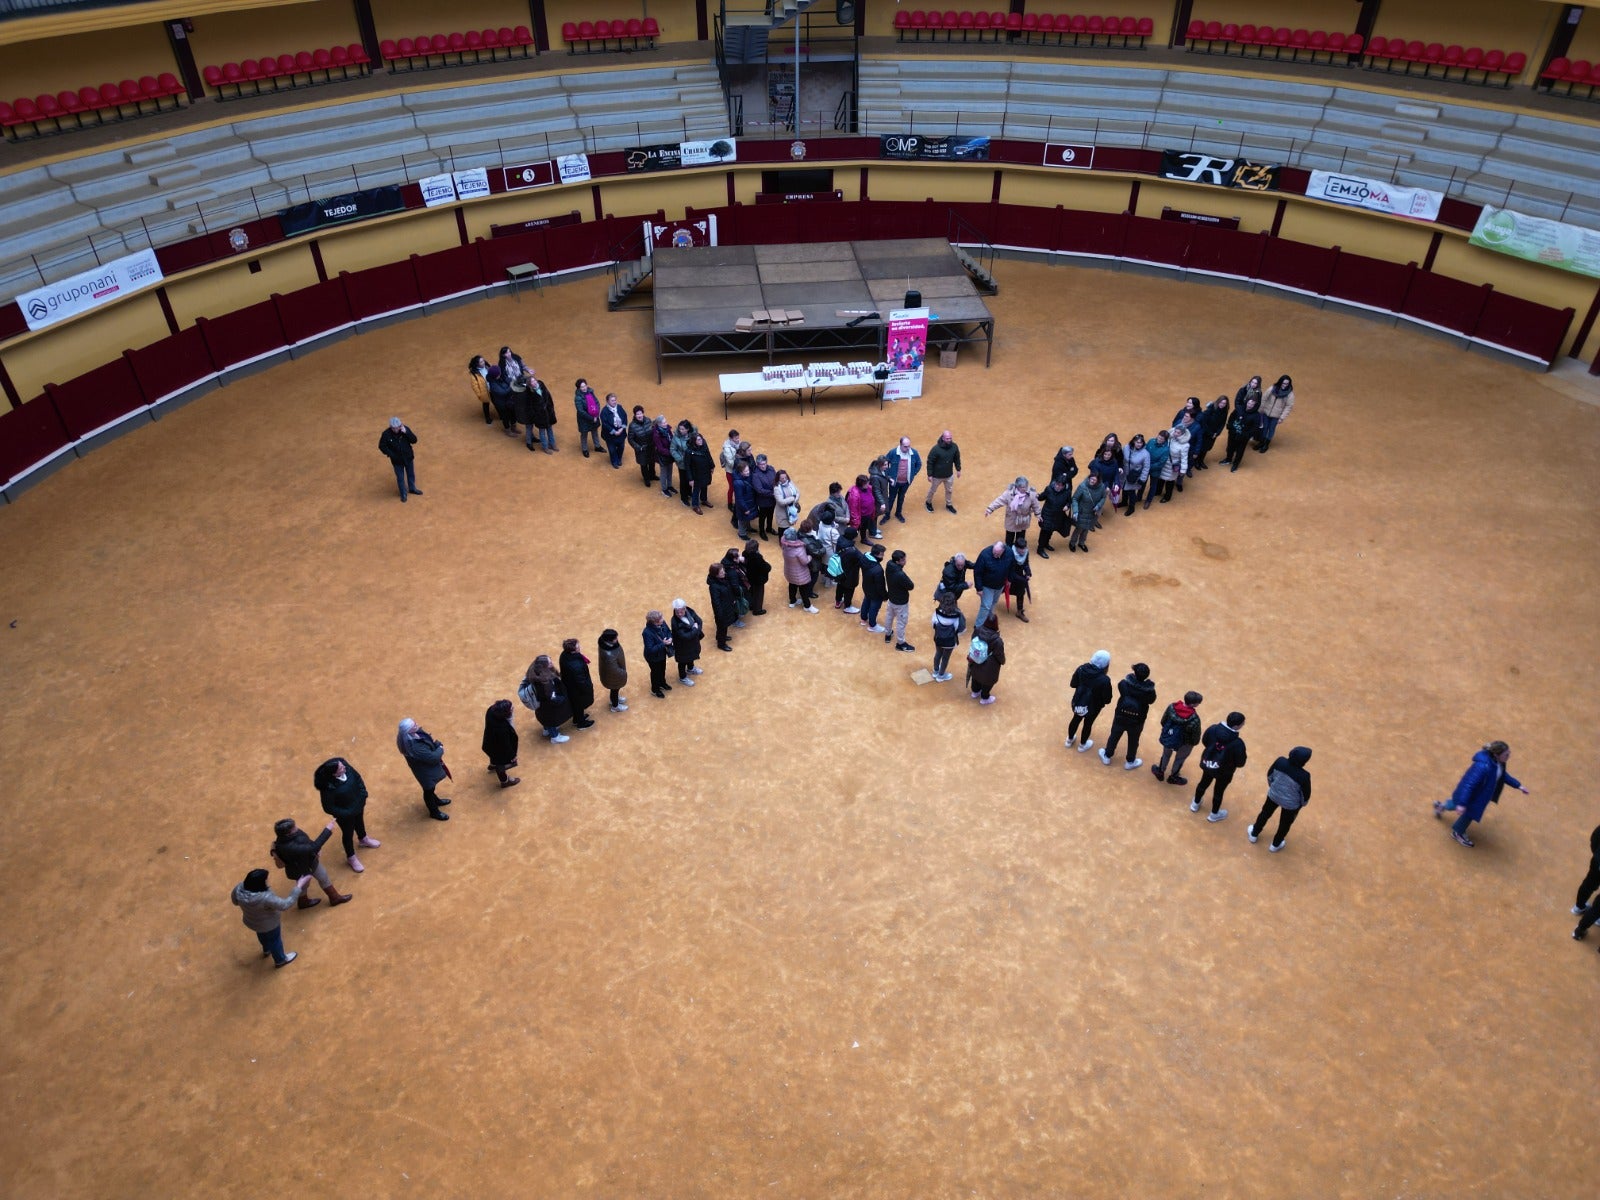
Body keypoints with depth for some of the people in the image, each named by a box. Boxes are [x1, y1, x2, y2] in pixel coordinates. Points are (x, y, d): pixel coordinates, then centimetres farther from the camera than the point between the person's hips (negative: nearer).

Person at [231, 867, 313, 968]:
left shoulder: (239, 889, -27)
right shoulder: (266, 898, -46)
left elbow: (235, 901, -4)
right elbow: (285, 904, -35)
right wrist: (298, 887, -32)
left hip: (251, 921, 6)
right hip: (268, 925, -6)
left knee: (262, 935, 37)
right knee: (274, 940, 25)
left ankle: (266, 950, 66)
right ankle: (280, 960, 51)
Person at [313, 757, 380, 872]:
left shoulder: (345, 766, -27)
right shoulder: (328, 787, -41)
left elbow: (357, 777, -6)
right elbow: (328, 808, -27)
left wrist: (363, 794, -9)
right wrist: (347, 813, -21)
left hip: (358, 804, 5)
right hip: (345, 814, -5)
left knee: (359, 822, 34)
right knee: (348, 834, 21)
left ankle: (363, 839, 66)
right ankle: (351, 857, 50)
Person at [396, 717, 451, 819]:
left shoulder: (415, 734, -17)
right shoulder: (414, 747, -43)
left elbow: (429, 741, 4)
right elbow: (432, 757, -34)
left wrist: (437, 744, -13)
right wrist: (440, 749, -16)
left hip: (427, 766, 8)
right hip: (425, 771, -8)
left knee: (431, 787, 34)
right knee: (429, 790, 19)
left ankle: (436, 800, 61)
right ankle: (434, 812, 44)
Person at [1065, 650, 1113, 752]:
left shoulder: (1082, 668, -20)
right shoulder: (1104, 680, -32)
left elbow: (1073, 684, -5)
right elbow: (1107, 699, -21)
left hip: (1077, 702, 3)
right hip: (1092, 707, -3)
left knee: (1076, 719, 30)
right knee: (1088, 724, 24)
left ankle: (1070, 740, 54)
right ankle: (1082, 745, 49)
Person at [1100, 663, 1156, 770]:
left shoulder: (1124, 684, -27)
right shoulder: (1149, 690, -26)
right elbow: (1152, 700, -5)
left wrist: (1129, 677, 4)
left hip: (1120, 717, 1)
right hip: (1137, 722, -1)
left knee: (1114, 737, 26)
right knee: (1133, 742, 25)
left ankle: (1107, 756, 47)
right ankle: (1130, 762, 46)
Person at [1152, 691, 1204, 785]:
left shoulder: (1172, 706, -22)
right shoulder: (1194, 719, -35)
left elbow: (1163, 721, -7)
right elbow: (1196, 735, -21)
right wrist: (1195, 742, 2)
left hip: (1167, 738, 3)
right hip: (1183, 743, -3)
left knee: (1166, 754, 32)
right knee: (1180, 758, 28)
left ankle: (1160, 772, 54)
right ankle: (1173, 777, 51)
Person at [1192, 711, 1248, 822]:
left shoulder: (1213, 729, -22)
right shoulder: (1238, 743, -35)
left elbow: (1204, 742, -3)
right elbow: (1240, 763, -22)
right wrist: (1245, 757, -1)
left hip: (1207, 764, 4)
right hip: (1224, 771, -4)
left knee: (1204, 783, 30)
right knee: (1219, 791, 22)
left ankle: (1195, 804, 54)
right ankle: (1214, 814, 45)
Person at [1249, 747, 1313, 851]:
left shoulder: (1280, 762, -26)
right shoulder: (1304, 776, -36)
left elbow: (1269, 775, -6)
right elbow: (1305, 794, -18)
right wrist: (1303, 804, 6)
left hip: (1273, 795, 3)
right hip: (1291, 804, -3)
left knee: (1265, 813, 31)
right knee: (1285, 823, 27)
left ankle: (1254, 834, 52)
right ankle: (1275, 845, 49)